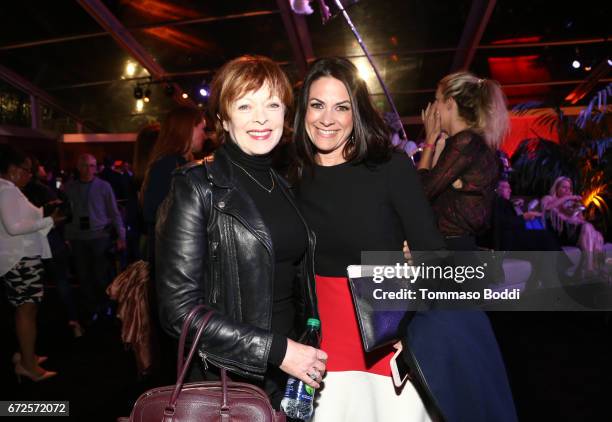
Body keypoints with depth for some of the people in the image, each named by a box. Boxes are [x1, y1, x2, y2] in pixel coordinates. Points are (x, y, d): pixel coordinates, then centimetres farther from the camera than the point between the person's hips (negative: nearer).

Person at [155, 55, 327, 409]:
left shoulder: (285, 187, 5)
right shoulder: (197, 187, -12)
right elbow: (180, 308, -17)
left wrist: (305, 353, 2)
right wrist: (276, 349, -19)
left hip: (292, 375, 5)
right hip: (226, 384, -5)